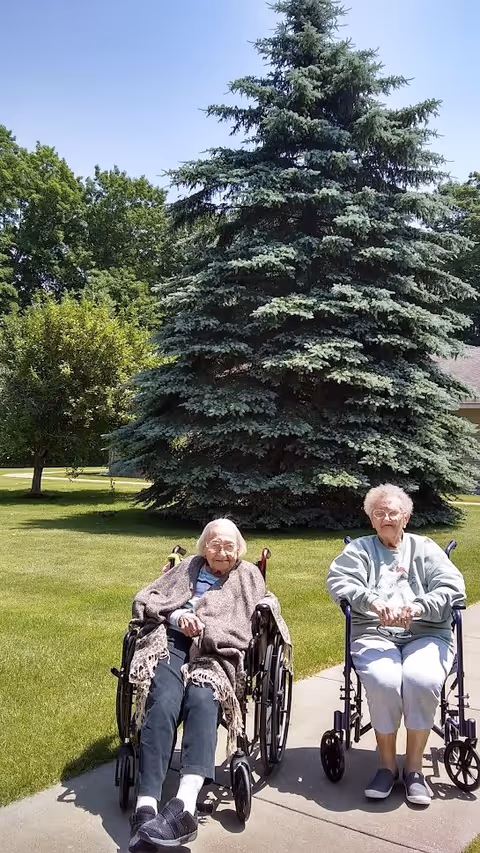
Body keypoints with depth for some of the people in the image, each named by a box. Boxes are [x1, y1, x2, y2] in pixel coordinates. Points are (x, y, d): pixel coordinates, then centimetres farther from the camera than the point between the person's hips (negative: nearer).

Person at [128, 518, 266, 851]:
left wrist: (204, 628, -8)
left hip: (215, 652, -1)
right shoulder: (187, 567, 28)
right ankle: (147, 809, -42)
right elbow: (145, 599, 17)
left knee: (202, 700, -34)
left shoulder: (249, 576, 23)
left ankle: (184, 805, -52)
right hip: (170, 642, 1)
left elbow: (243, 628, 7)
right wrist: (177, 615, -3)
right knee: (163, 702, -30)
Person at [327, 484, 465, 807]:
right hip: (375, 635, 0)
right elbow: (338, 580, -3)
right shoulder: (359, 549, 15)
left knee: (421, 679, -31)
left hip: (427, 635, 0)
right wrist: (373, 601, -20)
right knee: (383, 681, -31)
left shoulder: (425, 548, 15)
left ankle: (414, 767, -12)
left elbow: (452, 587, 0)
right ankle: (387, 765, -9)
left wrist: (418, 607, -18)